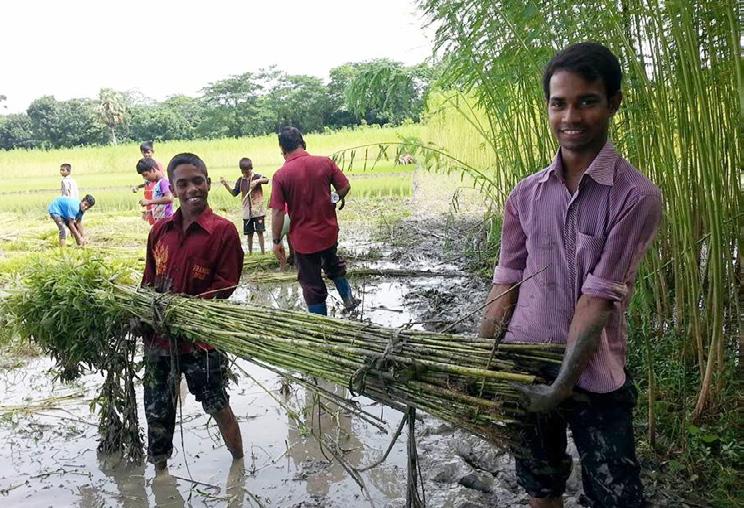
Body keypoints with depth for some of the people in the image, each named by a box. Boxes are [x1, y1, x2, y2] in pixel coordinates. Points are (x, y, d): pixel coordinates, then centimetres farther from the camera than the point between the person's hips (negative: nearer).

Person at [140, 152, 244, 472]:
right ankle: (160, 468, 37)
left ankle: (240, 465, 28)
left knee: (217, 405, 8)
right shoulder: (160, 230, 6)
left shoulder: (223, 230, -9)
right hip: (158, 335, 5)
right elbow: (149, 280, 12)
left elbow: (224, 286, -13)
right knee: (157, 409, 16)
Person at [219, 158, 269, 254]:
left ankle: (263, 252, 4)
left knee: (260, 231, -3)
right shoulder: (240, 180, 7)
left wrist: (257, 181, -40)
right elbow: (234, 193, 8)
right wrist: (226, 185, -3)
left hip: (258, 210, -4)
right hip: (247, 212, 4)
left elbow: (266, 180, -24)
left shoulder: (257, 177, -6)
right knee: (249, 233, 9)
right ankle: (250, 253, 20)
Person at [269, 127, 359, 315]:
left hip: (303, 239, -3)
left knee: (312, 285, 11)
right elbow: (345, 187, -3)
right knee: (334, 264, 33)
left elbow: (277, 212, -16)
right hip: (329, 232, 4)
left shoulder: (280, 175, -16)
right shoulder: (325, 162, -8)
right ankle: (348, 299, 43)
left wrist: (276, 241, -7)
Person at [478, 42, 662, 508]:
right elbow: (506, 285, 3)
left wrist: (564, 385, -18)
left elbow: (599, 297, -18)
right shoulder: (526, 195, 0)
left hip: (594, 379, -3)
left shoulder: (636, 196, -14)